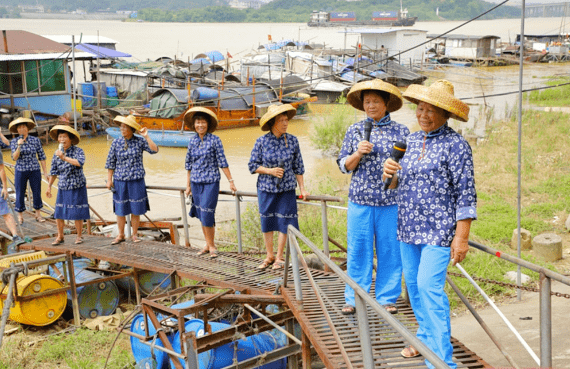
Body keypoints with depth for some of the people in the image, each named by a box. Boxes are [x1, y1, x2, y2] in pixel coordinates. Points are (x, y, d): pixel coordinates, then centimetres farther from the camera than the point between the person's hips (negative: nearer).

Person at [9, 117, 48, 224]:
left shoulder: (36, 140, -1)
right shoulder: (14, 142, -2)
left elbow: (41, 157, 3)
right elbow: (15, 157, -12)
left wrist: (45, 172, 2)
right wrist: (19, 146, -27)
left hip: (35, 171, 1)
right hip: (21, 171, -1)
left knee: (37, 193, 7)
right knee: (20, 194, 5)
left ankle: (38, 214, 23)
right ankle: (20, 216, 18)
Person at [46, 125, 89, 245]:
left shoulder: (78, 151, -7)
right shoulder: (57, 153, 5)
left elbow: (80, 163, -27)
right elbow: (54, 172, 13)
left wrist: (64, 158, -29)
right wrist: (49, 187, 13)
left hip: (77, 187, -4)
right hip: (63, 187, 4)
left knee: (77, 213, 1)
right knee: (59, 213, 3)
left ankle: (79, 236, 17)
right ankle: (60, 237, 18)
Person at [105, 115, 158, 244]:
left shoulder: (140, 142, -1)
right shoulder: (116, 143, 2)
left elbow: (154, 150, -13)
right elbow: (110, 163, 6)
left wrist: (146, 136, -16)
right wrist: (109, 180, 3)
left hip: (136, 180, -1)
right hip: (120, 181, 1)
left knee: (136, 209, 5)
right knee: (120, 210, 7)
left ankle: (135, 235, 18)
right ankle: (121, 235, 20)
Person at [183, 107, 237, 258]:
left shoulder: (214, 140, -6)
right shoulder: (192, 142, 7)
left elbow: (222, 162, -5)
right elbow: (189, 165, 13)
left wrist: (231, 181, -7)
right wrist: (188, 185, 15)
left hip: (211, 182, -5)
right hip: (196, 182, 5)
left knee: (207, 214, -10)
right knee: (201, 215, 9)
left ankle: (212, 246, 4)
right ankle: (207, 245, 20)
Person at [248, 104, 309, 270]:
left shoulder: (292, 141, -2)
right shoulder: (261, 142, -6)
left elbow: (298, 167, 4)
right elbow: (252, 165, -1)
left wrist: (302, 188, 2)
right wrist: (270, 171, -15)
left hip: (287, 188, 0)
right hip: (266, 188, 0)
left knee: (284, 222, 0)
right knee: (267, 221, 7)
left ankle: (279, 257, 15)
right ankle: (269, 256, 22)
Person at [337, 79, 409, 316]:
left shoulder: (401, 132, 6)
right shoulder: (354, 131, 9)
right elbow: (343, 165, 8)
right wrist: (358, 154, -10)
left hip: (391, 201, 0)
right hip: (360, 199, 1)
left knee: (389, 250, 4)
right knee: (358, 250, 3)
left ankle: (387, 298, 17)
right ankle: (354, 299, 14)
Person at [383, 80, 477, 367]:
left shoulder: (455, 145, -9)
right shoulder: (412, 140, 11)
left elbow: (465, 194, -12)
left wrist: (461, 237, -17)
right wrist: (391, 175, -2)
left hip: (438, 229, -7)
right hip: (408, 227, 7)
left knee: (429, 287, -15)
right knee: (413, 284, 14)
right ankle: (426, 338, 33)